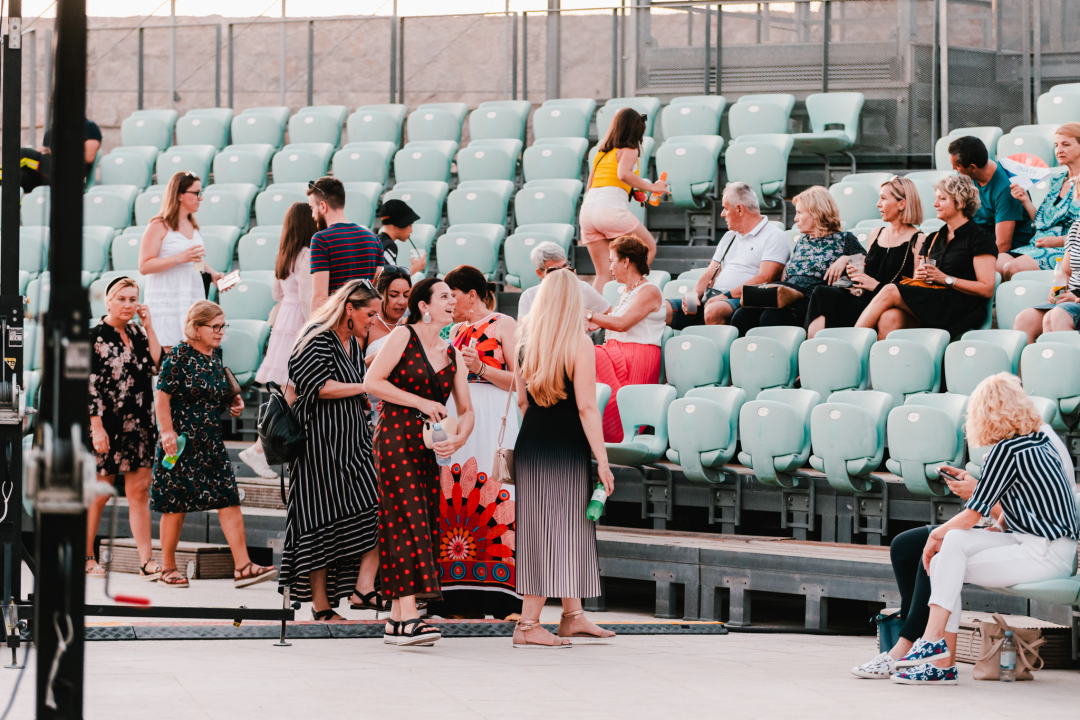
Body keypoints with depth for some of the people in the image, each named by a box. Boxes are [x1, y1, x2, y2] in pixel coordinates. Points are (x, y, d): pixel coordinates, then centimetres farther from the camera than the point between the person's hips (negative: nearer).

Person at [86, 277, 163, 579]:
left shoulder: (137, 333, 10)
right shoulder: (95, 337, -7)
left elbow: (159, 365, -2)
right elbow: (90, 386, -10)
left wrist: (149, 327, -2)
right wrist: (97, 427, -16)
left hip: (139, 425, 5)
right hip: (107, 425, -5)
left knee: (139, 491, 2)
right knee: (100, 493, 2)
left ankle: (146, 561, 0)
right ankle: (85, 557, 15)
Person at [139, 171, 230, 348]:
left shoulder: (192, 226, 18)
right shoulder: (159, 226, -6)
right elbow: (144, 266, -14)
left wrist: (212, 274, 12)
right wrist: (179, 258, -20)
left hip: (194, 301, 7)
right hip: (167, 303, -7)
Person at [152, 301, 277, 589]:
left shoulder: (216, 354, 10)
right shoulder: (178, 355, -11)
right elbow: (162, 396, -12)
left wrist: (232, 403, 6)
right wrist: (167, 432, -18)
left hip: (212, 441, 7)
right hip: (181, 441, -7)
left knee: (229, 500, -3)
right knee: (175, 506, 1)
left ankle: (242, 566, -7)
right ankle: (168, 568, 13)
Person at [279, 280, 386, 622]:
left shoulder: (353, 344, 19)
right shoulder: (318, 339, -8)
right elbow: (319, 387, -17)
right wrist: (366, 386, -12)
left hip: (353, 440, 8)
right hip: (320, 442, -8)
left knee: (379, 508, -10)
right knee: (321, 523, -5)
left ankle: (363, 588, -14)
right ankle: (321, 606, 0)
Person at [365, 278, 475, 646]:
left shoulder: (452, 354, 15)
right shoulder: (403, 336, -3)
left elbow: (466, 409, 13)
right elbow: (373, 380, -11)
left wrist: (458, 439, -8)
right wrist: (422, 403, -13)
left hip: (428, 446, 7)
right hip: (395, 439, -7)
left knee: (426, 526, 3)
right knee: (408, 520, -15)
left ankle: (396, 620, 6)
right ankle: (408, 617, -21)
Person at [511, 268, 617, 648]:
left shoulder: (525, 338, 4)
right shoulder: (579, 343, -11)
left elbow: (520, 400, 8)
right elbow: (586, 407, -14)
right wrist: (602, 460, -11)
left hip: (529, 445, 6)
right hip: (566, 449, -6)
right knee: (559, 532, 0)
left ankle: (573, 616, 23)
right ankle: (528, 625, -3)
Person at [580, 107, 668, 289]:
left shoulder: (601, 151, 24)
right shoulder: (629, 151, 3)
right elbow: (623, 174, -17)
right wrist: (650, 187, -10)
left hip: (587, 208, 7)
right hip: (612, 208, -7)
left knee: (603, 273, 9)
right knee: (649, 248, 9)